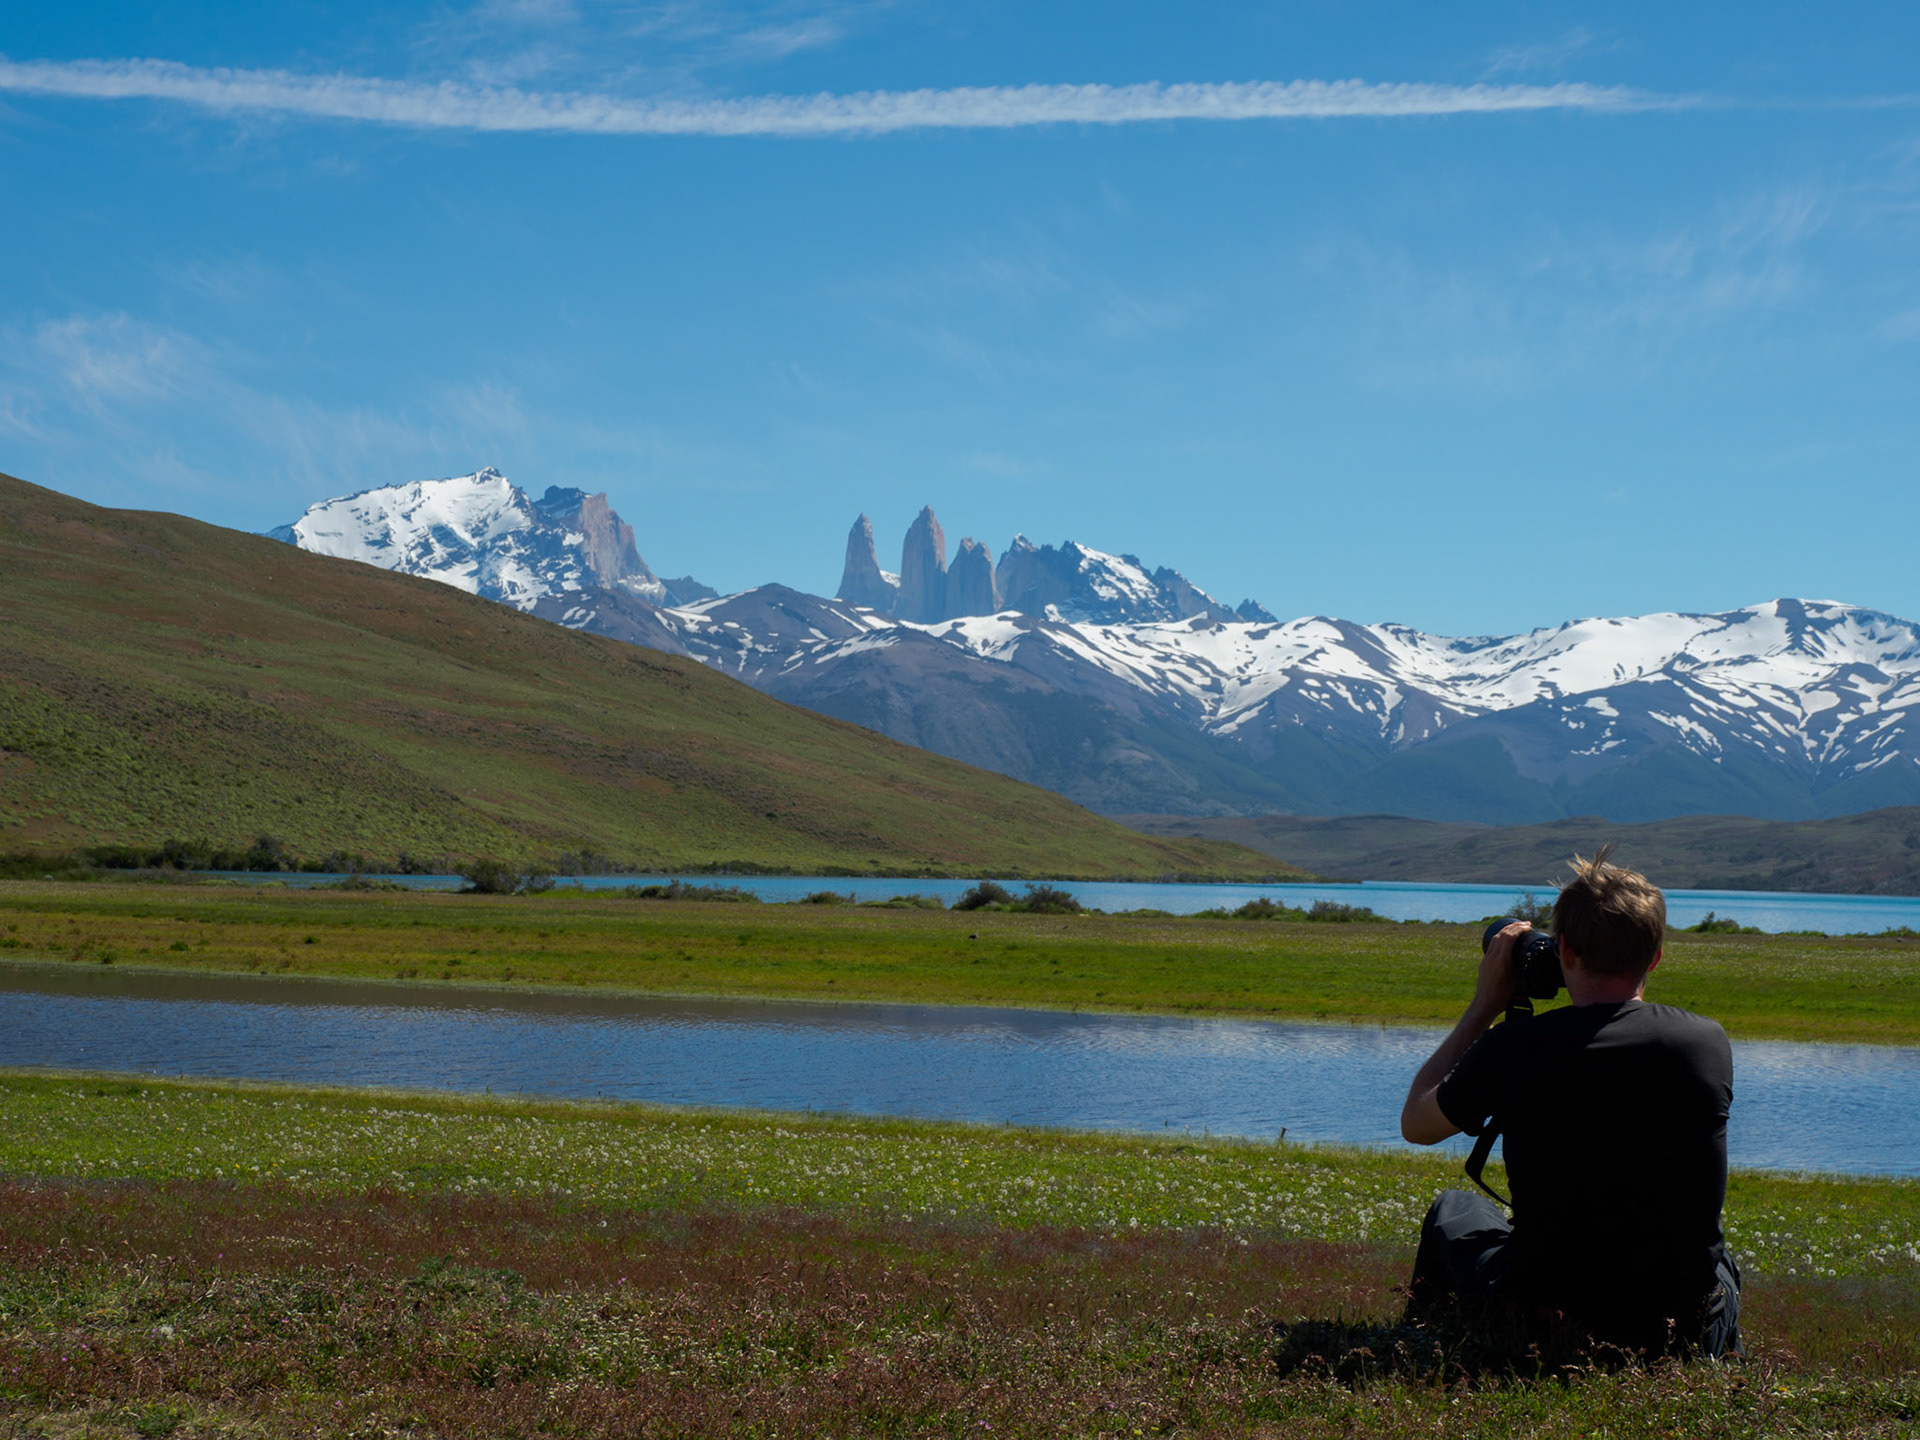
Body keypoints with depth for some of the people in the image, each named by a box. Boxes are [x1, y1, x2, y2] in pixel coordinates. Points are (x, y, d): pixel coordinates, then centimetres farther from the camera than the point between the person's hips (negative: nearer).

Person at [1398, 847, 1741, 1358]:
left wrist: (1483, 1007, 8)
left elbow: (1415, 1123, 4)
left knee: (1454, 1211, 32)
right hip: (1690, 1340, 2)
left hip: (1544, 1334, -1)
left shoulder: (1513, 1048, -16)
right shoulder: (1708, 1043, -10)